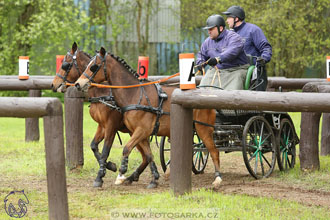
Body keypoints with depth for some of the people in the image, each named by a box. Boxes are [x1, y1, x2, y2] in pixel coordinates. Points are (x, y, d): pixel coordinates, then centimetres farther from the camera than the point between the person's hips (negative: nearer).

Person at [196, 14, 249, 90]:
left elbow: (232, 52, -27)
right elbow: (202, 54, 30)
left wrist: (218, 59, -40)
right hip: (215, 71, 6)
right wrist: (200, 63, 7)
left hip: (235, 70, -6)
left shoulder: (233, 37, -9)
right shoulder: (208, 41, 15)